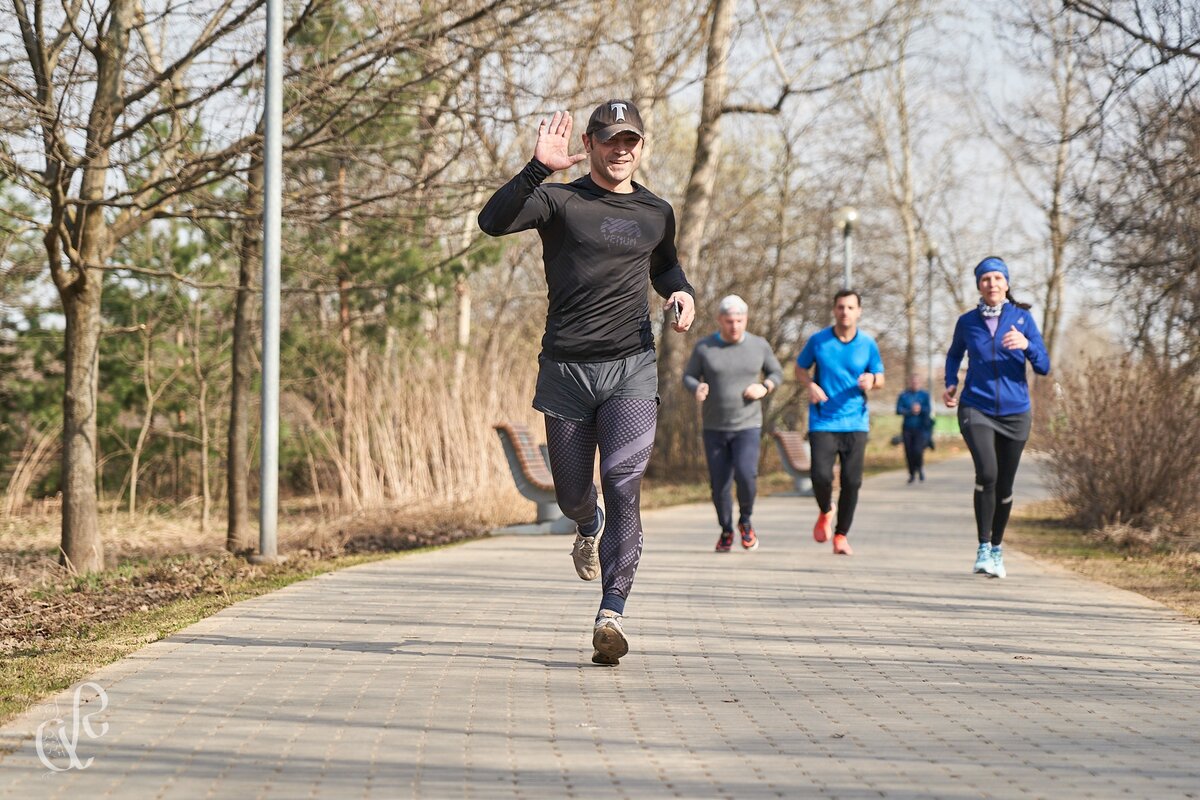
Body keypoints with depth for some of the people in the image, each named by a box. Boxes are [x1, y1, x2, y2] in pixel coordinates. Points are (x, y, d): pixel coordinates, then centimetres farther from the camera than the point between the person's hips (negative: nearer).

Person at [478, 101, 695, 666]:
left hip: (631, 369, 1)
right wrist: (538, 169, -32)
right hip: (566, 368, -1)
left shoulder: (656, 214, 13)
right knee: (572, 495, 12)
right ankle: (590, 529, 50)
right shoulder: (559, 201, -1)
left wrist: (682, 294, 11)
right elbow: (493, 222, -20)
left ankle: (611, 614, -20)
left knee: (624, 485, -17)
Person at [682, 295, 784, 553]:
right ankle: (726, 530, 27)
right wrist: (697, 389, -18)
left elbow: (776, 373, 12)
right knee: (719, 483, 2)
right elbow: (689, 377, 5)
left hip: (748, 427, -1)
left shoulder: (758, 345, -1)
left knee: (745, 474, -21)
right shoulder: (704, 347, -4)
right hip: (714, 428, 1)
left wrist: (764, 387, -10)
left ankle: (745, 521, 7)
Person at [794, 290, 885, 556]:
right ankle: (826, 512, 19)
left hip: (855, 423, 1)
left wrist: (871, 380, -12)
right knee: (821, 476, -15)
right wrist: (811, 385, -8)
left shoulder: (868, 345, 3)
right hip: (822, 422, -1)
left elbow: (880, 378, 12)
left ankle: (841, 535, 13)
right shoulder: (818, 340, 1)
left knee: (852, 481, -3)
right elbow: (800, 368, 13)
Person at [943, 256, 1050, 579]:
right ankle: (983, 547, -15)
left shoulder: (1022, 318, -1)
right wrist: (951, 384, 5)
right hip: (976, 409, -1)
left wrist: (1026, 345, -24)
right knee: (986, 473, -23)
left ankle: (997, 549, 30)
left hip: (1014, 412, 1)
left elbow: (1043, 367, -5)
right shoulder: (967, 322, 2)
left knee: (1004, 484, 9)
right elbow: (954, 355, 22)